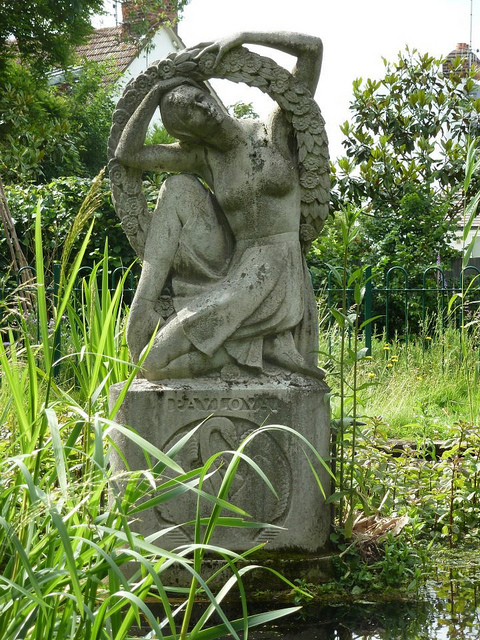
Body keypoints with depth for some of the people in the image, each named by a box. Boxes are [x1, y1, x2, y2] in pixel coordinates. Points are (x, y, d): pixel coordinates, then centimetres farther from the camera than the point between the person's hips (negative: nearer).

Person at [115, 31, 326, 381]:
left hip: (276, 277, -5)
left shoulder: (278, 129, -1)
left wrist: (239, 37, -7)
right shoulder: (202, 156, 7)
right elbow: (126, 154, 0)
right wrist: (156, 92, 3)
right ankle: (145, 304, -17)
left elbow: (313, 46, -7)